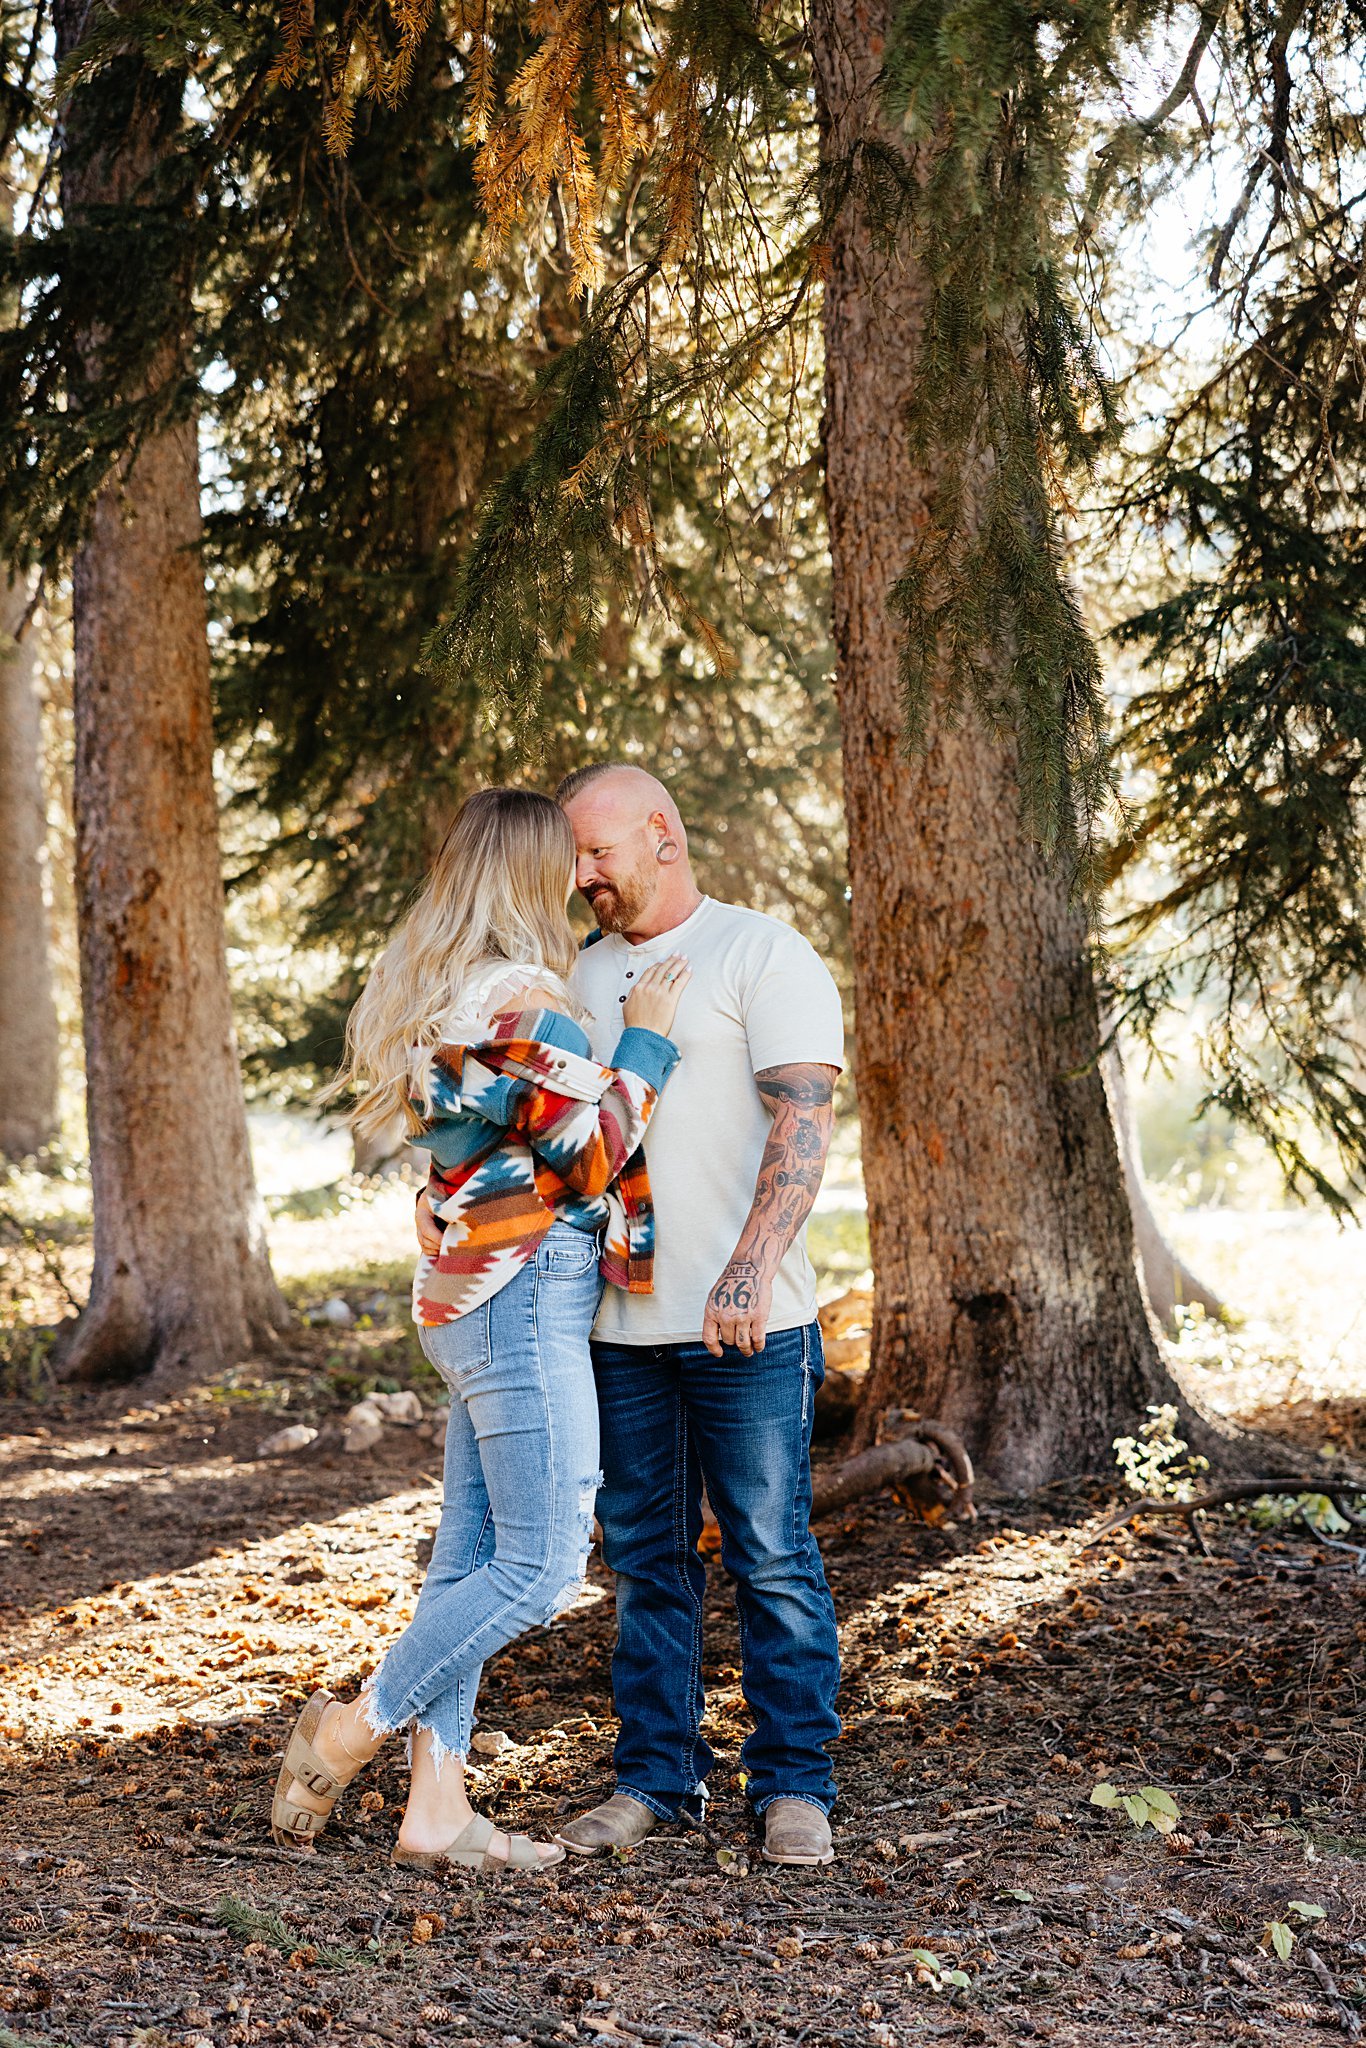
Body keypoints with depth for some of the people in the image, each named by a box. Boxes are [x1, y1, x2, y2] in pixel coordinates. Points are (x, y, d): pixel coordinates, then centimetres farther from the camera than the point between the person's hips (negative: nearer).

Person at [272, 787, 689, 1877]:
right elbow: (595, 1151, -15)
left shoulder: (437, 988, 13)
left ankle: (438, 1807, 13)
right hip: (525, 1304, -10)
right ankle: (351, 1731, 4)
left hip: (469, 1299, 10)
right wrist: (646, 1039, -4)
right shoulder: (518, 999, -16)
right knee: (542, 1568, -4)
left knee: (472, 1555, 10)